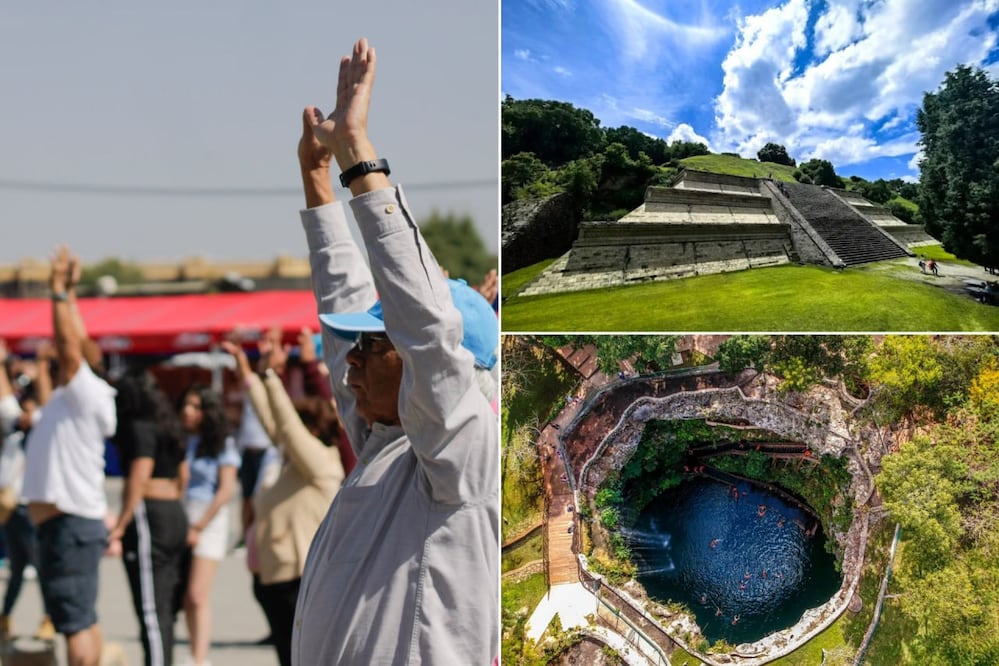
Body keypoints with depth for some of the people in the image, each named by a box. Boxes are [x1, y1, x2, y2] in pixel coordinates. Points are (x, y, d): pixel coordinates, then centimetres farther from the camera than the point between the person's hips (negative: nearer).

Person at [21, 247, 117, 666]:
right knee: (83, 621, 16)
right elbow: (72, 342, 23)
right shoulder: (72, 395, 13)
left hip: (69, 525, -10)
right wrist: (67, 293, 20)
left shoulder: (85, 394, -12)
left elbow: (71, 345, -26)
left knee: (76, 623, -8)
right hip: (66, 525, 10)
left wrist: (61, 293, -23)